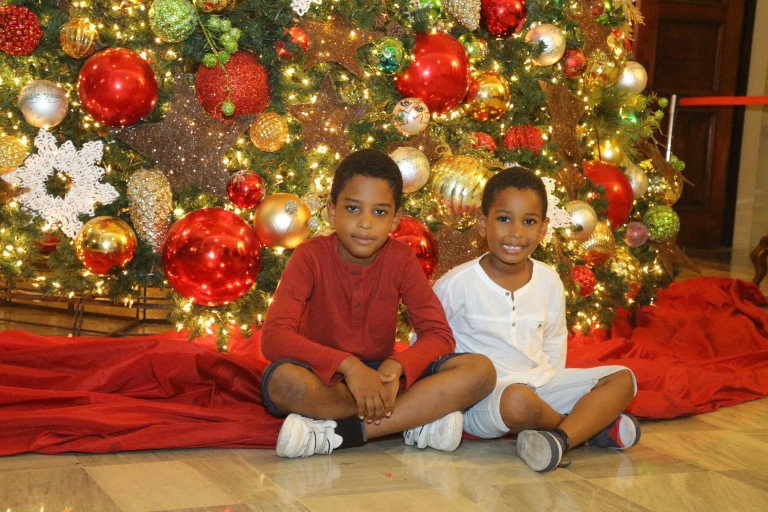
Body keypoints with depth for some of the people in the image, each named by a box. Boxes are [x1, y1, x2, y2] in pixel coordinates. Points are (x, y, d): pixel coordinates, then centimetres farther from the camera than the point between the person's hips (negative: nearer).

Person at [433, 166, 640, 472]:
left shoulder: (549, 282, 4)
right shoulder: (458, 284, -10)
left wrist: (553, 387, 7)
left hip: (539, 384, 6)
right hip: (482, 397, -6)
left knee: (623, 379, -7)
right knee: (518, 401, -40)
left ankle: (561, 437, -30)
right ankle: (591, 423, -11)